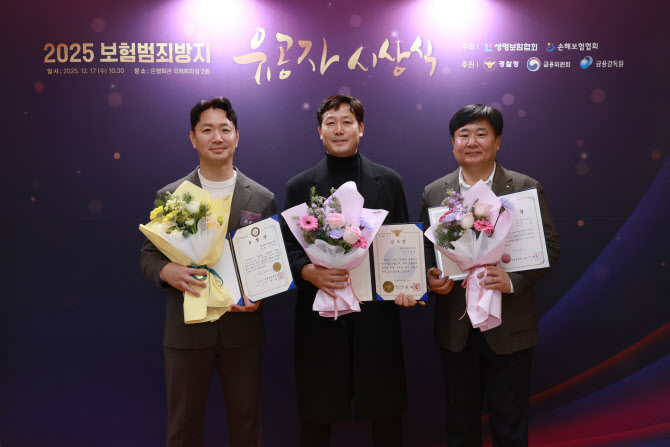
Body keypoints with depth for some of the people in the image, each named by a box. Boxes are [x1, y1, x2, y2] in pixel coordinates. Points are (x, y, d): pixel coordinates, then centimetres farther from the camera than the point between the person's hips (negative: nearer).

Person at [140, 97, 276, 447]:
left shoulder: (262, 198, 2)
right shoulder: (169, 196, 2)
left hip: (242, 328, 1)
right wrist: (167, 271, -18)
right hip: (187, 329, 0)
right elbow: (148, 256, 4)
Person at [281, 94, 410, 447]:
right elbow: (288, 249, 4)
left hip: (376, 314, 1)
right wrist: (309, 271, -16)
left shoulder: (389, 182, 7)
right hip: (320, 315, 0)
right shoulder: (299, 186, 6)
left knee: (386, 415, 10)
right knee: (315, 417, 10)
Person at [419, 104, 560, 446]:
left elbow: (549, 245, -4)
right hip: (454, 328, 2)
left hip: (509, 329, -2)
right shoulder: (434, 193, 5)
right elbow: (424, 247, 9)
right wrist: (430, 277, -11)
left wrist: (514, 281, -19)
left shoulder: (526, 188, -2)